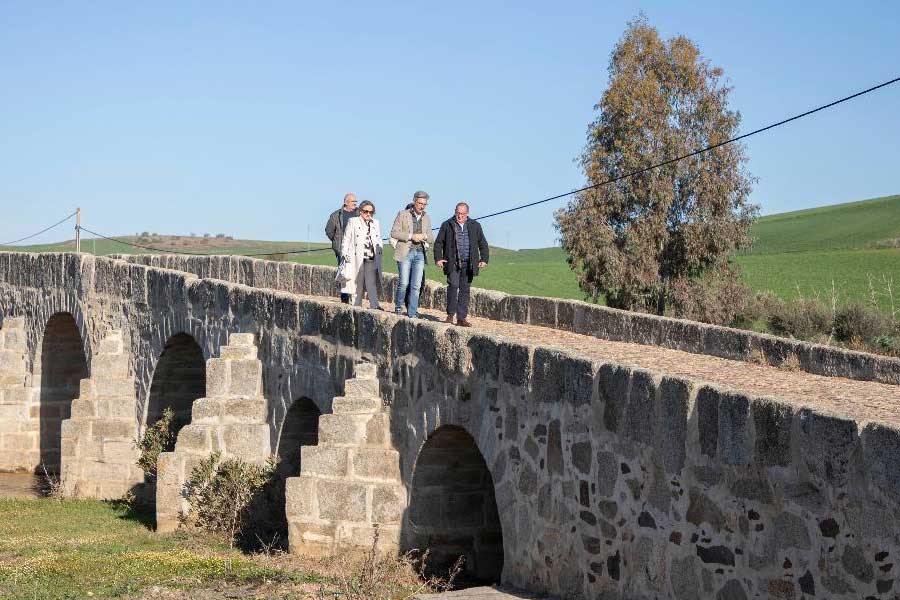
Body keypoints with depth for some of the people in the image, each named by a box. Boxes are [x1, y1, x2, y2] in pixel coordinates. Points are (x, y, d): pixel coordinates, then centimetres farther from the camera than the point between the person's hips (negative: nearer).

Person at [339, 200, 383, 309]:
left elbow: (378, 240, 24)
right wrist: (345, 254, -5)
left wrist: (379, 250, 11)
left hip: (372, 259, 2)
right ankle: (356, 307, 9)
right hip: (357, 258, -2)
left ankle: (375, 305, -17)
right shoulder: (353, 222, 4)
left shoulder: (376, 223, 16)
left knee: (371, 283, -9)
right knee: (358, 284, 2)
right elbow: (346, 240, 3)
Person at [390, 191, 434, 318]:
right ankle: (398, 306, 12)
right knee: (404, 282, -10)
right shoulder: (403, 214, 2)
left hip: (420, 254, 4)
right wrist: (411, 236, -15)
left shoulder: (426, 218, 15)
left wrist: (424, 236, -7)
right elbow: (394, 232, -5)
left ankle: (412, 313, 1)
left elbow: (431, 239, 16)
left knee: (416, 286, -2)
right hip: (405, 253, -4)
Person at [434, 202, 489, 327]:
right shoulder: (447, 225, 7)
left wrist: (484, 259, 4)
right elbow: (438, 243, 8)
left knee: (465, 290, 2)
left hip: (468, 264, 2)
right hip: (452, 263, -2)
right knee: (453, 286, -16)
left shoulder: (475, 226, 12)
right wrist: (438, 258, -3)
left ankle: (461, 318, 7)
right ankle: (450, 314, -6)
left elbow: (483, 244, 15)